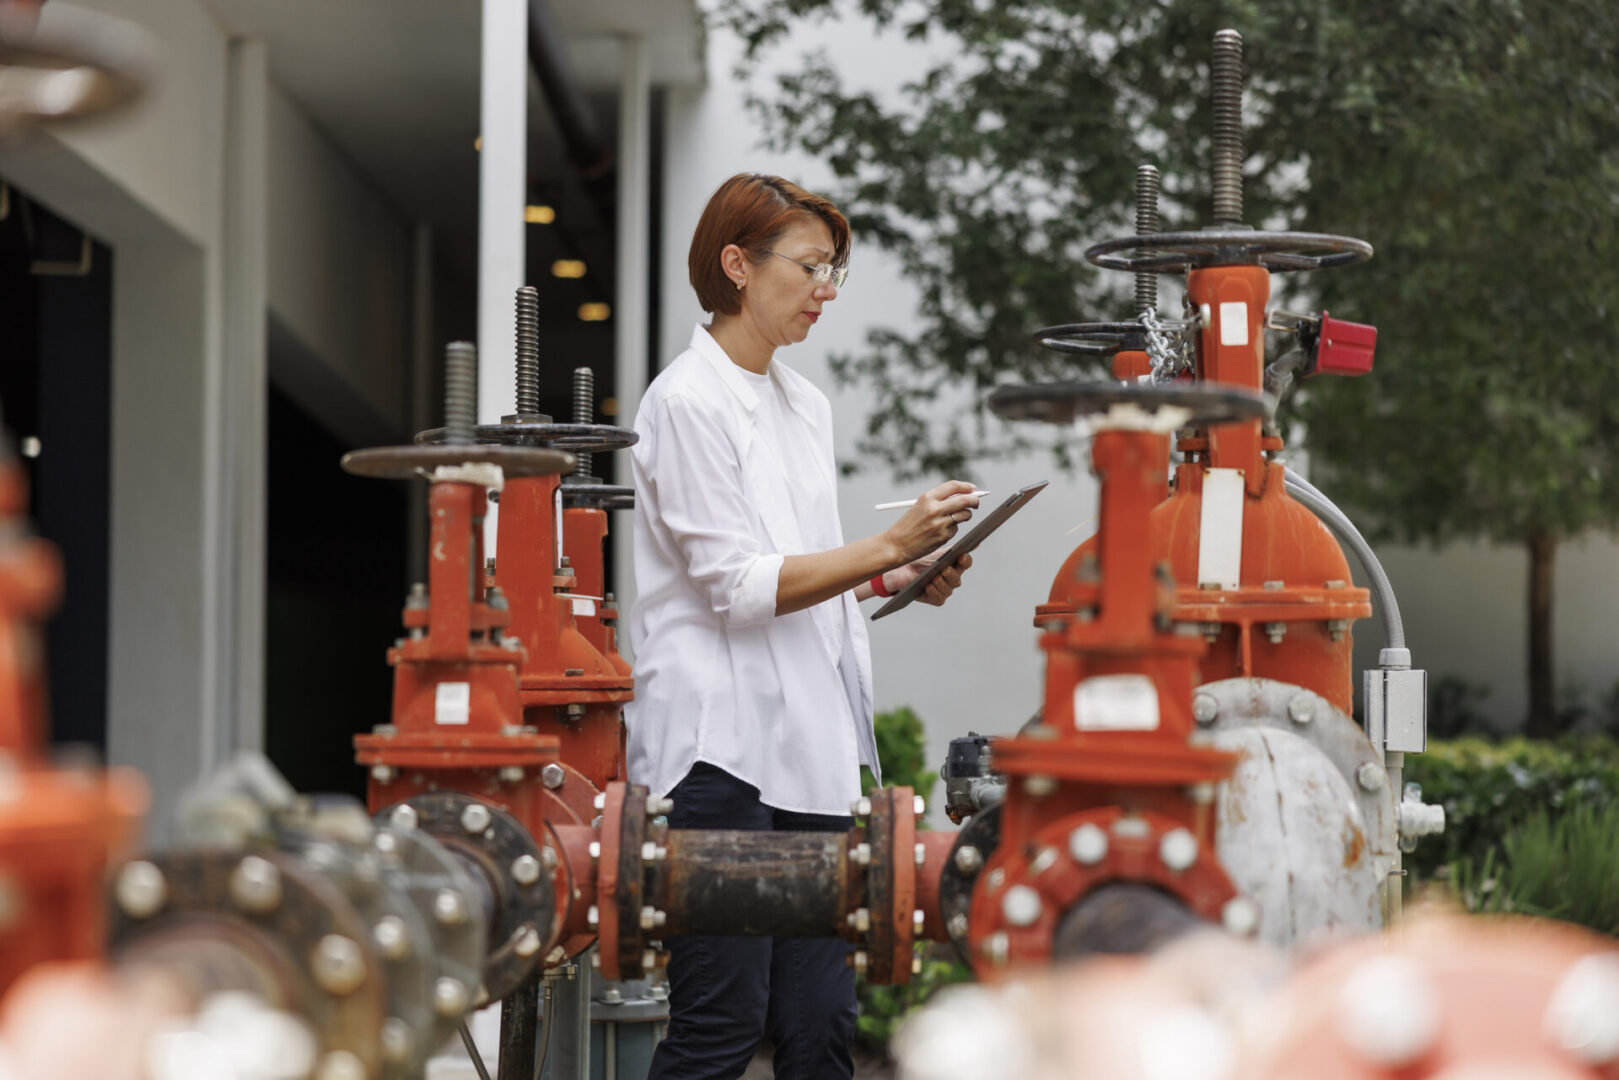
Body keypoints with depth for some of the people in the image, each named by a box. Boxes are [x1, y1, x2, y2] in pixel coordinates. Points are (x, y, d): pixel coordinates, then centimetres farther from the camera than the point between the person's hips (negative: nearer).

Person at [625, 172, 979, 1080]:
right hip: (724, 740, -8)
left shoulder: (807, 403, 17)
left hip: (813, 738, 8)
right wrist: (889, 545, -18)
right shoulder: (688, 401, -8)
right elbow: (738, 586, -14)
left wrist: (898, 580, 6)